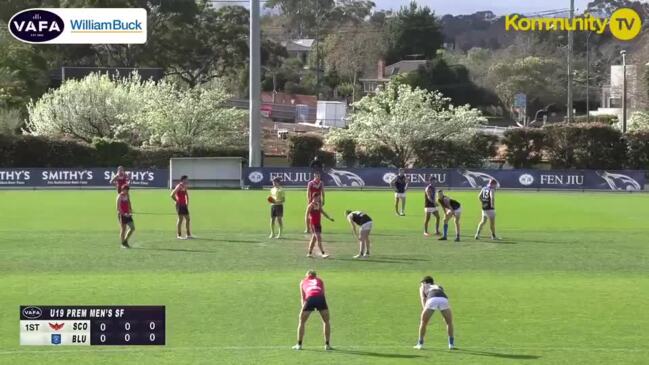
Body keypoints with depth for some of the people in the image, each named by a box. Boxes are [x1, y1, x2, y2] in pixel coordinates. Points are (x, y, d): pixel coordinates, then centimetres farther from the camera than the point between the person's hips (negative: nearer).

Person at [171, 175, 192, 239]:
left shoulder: (185, 187, 14)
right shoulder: (179, 186, -13)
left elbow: (187, 195, 29)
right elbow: (172, 195, -20)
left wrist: (187, 203, 19)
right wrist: (177, 201, -11)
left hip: (184, 205, 9)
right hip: (179, 205, -9)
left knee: (187, 219, 10)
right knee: (180, 219, -6)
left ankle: (188, 235, 16)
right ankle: (179, 235, -1)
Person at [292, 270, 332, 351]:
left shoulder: (303, 282, 31)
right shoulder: (320, 281, 31)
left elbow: (302, 297, 25)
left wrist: (303, 306, 28)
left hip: (310, 299, -1)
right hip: (320, 299, 1)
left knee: (301, 322, 18)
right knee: (326, 321, 20)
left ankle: (299, 345, 19)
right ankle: (327, 345, 19)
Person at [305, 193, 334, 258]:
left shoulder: (318, 205, 12)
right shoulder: (311, 205, -11)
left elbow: (323, 212, 24)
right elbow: (307, 215, -12)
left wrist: (329, 218, 16)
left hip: (318, 224, 9)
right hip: (313, 224, -9)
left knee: (314, 238, 14)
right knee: (319, 238, -13)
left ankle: (309, 253, 22)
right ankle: (323, 254, -16)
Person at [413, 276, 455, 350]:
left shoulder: (423, 287, 35)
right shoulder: (439, 287, 45)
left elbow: (423, 298, 16)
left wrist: (424, 309, 3)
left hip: (432, 300, -2)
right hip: (443, 300, 2)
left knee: (423, 322, 21)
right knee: (449, 322, 26)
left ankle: (420, 344, 24)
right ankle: (451, 344, 22)